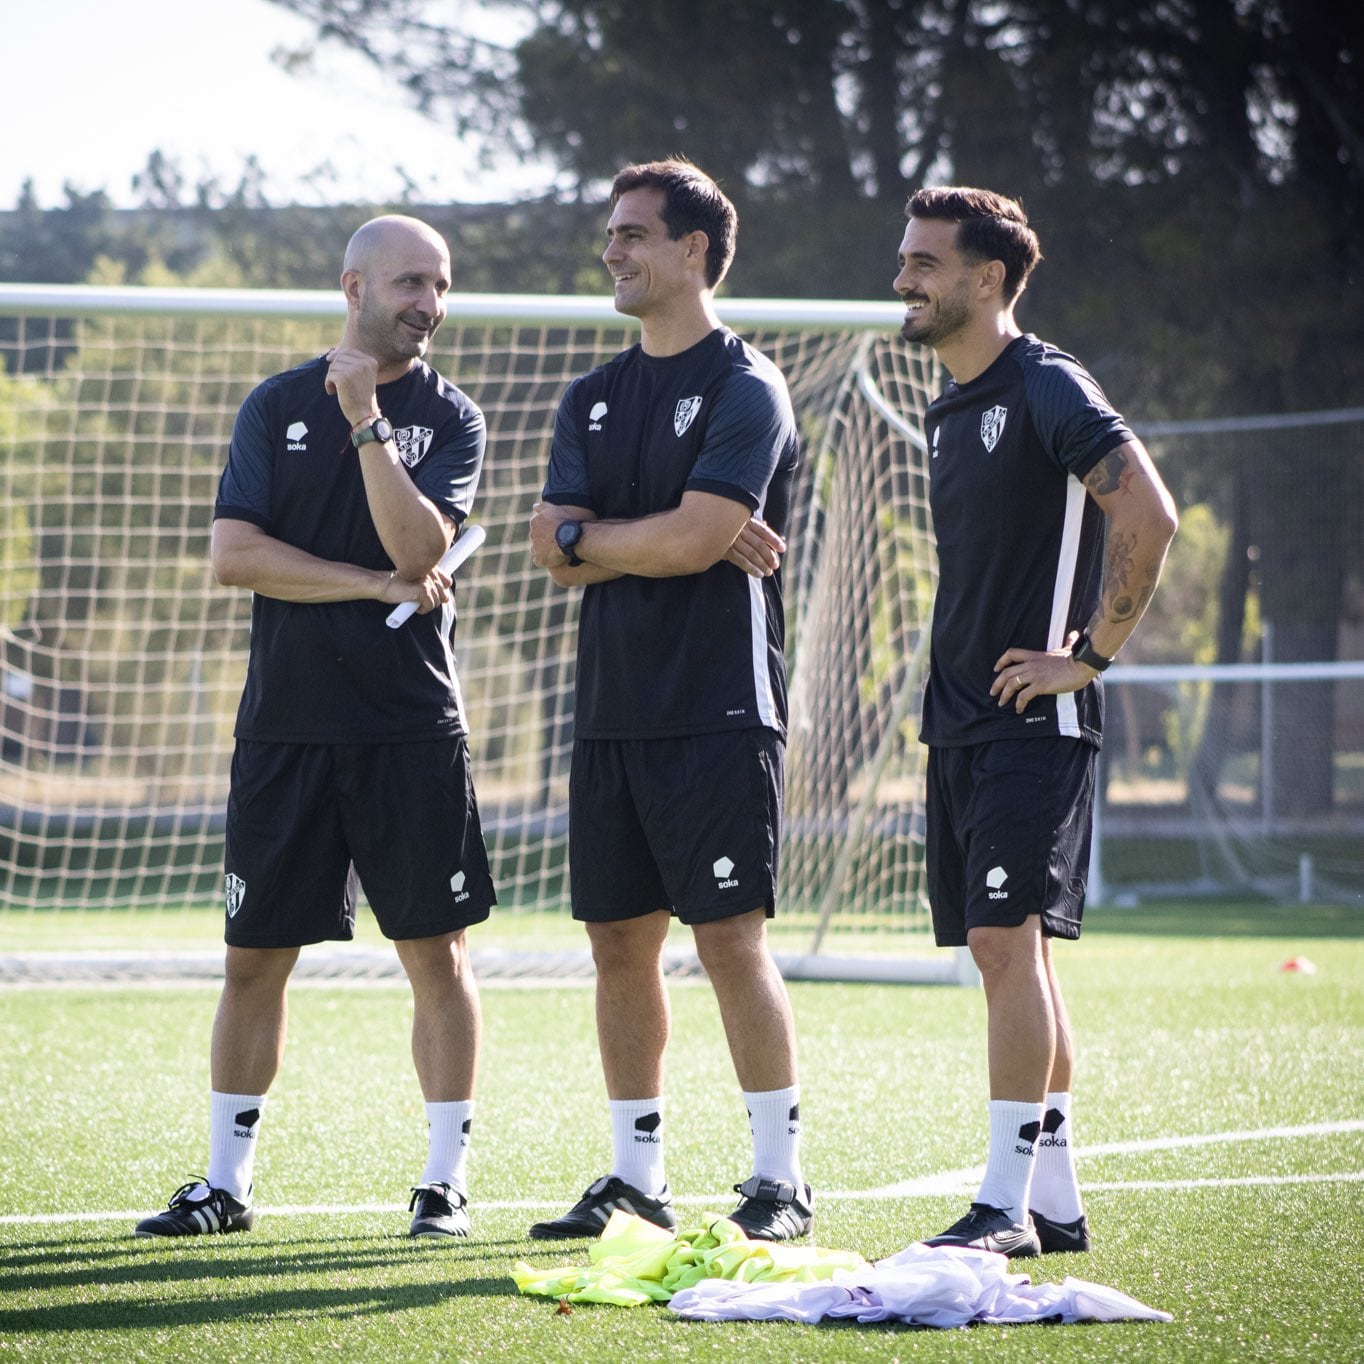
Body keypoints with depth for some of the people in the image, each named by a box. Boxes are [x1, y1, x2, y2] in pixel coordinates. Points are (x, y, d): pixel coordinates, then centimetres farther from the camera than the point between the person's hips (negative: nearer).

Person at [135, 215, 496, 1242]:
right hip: (285, 723, 1)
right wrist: (377, 586, -9)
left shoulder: (451, 418, 4)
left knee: (436, 954, -1)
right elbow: (233, 554, -4)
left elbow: (419, 547, -13)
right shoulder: (277, 407, 7)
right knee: (255, 958, 5)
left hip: (411, 728, -1)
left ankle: (445, 1183, 8)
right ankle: (225, 1184, 15)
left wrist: (366, 419, -18)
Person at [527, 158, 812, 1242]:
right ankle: (636, 1177, 16)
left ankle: (782, 1179, -2)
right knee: (620, 941, 8)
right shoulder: (594, 399, 16)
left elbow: (694, 538, -17)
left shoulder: (745, 388, -6)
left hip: (718, 710, -7)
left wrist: (586, 538, -2)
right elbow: (552, 547, 5)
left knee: (732, 939, -8)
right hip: (612, 709, 7)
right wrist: (674, 539, -8)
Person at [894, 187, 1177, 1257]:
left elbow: (1149, 514, -21)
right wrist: (955, 675, 16)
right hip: (961, 718, 9)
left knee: (1007, 940, -13)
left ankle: (1006, 1203, -12)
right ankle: (1056, 1199, 13)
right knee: (1010, 953, 9)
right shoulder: (952, 412, 16)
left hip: (1035, 719, -9)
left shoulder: (1045, 387, -11)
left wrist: (1090, 653, -18)